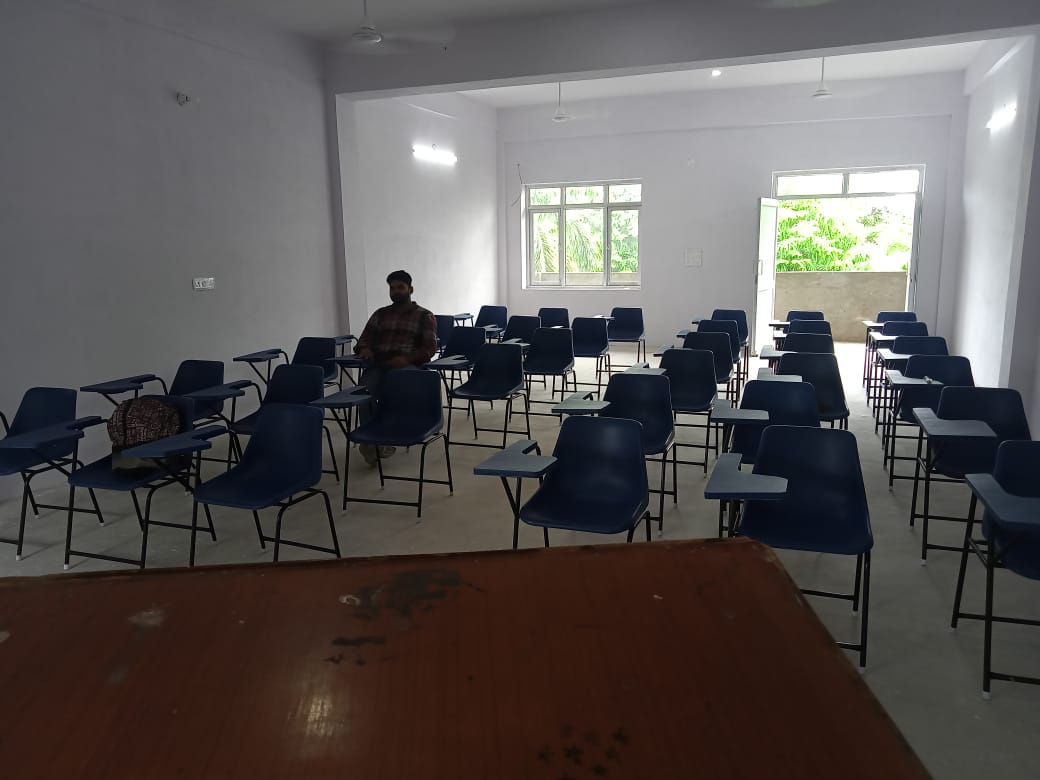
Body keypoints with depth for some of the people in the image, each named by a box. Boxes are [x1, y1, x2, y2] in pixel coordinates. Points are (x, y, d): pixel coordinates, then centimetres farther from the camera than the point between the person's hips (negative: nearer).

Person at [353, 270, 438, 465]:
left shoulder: (425, 316, 14)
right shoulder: (380, 314, 26)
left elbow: (430, 348, 3)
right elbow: (365, 338, 22)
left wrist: (407, 358, -15)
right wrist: (364, 349, -5)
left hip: (409, 365, -3)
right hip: (378, 363, 3)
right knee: (366, 388, -32)